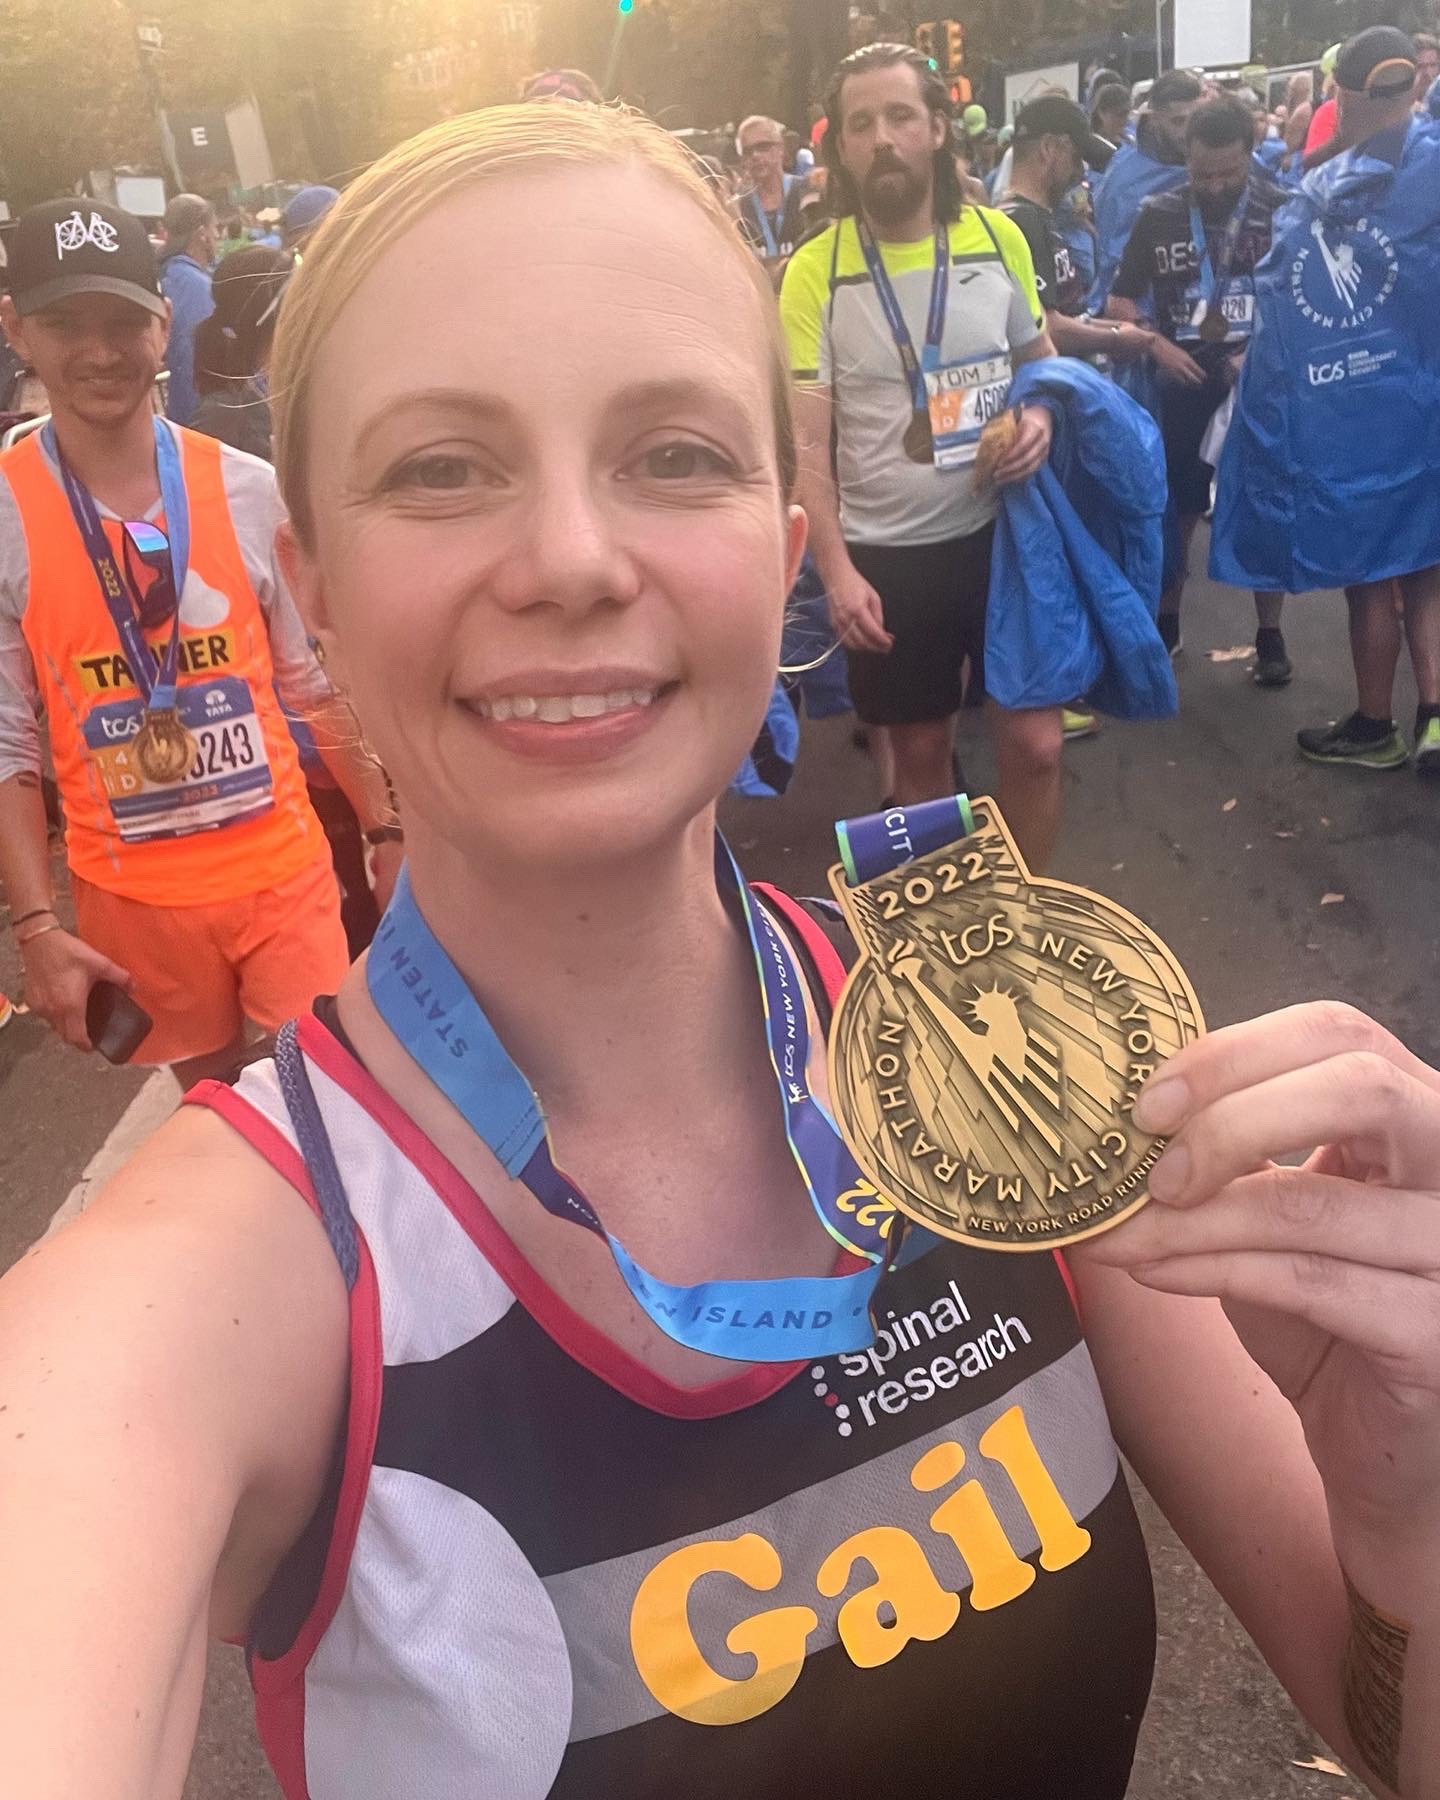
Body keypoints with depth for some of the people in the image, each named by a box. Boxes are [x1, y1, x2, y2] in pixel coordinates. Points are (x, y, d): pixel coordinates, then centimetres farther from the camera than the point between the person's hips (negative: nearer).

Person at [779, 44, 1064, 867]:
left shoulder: (999, 237, 0)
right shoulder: (815, 269, -7)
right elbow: (805, 440, -9)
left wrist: (1041, 416, -9)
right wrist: (837, 569, -18)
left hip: (1002, 529, 2)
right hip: (887, 552, -1)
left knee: (1035, 742, 2)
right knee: (920, 749, 12)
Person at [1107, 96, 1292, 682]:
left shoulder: (1283, 210, -4)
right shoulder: (1159, 215, 1)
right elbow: (1118, 303, 5)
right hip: (1185, 385, 1)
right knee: (1176, 510, 9)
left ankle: (1270, 635, 15)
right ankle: (1164, 624, 25)